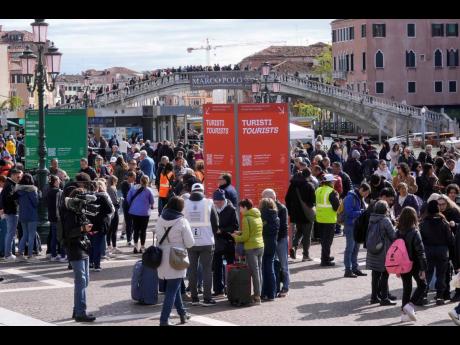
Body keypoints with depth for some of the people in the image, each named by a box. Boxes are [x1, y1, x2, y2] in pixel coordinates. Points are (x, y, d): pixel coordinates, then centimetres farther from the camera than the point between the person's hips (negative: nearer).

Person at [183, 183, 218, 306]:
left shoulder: (184, 204, -1)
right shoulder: (209, 203, -5)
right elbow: (216, 223, -1)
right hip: (207, 242, -2)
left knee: (192, 270, 9)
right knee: (207, 270, 4)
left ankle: (194, 298, 10)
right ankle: (207, 298, 2)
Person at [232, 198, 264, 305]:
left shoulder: (246, 218, -12)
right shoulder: (258, 217, 11)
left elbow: (245, 237, -14)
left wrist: (236, 237, 3)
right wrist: (240, 233, 15)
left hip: (251, 248, -8)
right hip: (260, 246, 8)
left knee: (255, 272, -5)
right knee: (259, 271, 11)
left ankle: (257, 297, -3)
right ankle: (258, 294, 17)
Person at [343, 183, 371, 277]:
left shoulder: (360, 198, 12)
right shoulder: (350, 198, -16)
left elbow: (363, 209, 20)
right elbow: (349, 213, -22)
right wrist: (361, 212, -20)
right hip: (350, 226, -9)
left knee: (356, 248, 15)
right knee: (350, 248, -5)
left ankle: (355, 268, 23)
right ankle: (348, 270, -1)